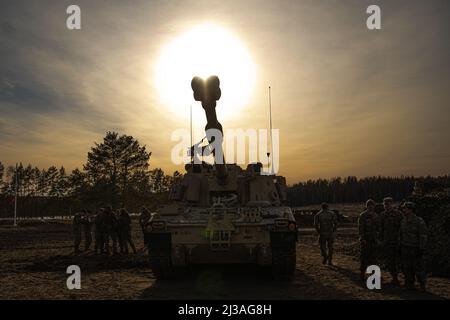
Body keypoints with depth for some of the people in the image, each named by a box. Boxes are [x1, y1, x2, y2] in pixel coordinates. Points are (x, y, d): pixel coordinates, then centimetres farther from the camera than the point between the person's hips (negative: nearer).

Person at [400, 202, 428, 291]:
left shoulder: (419, 221, -14)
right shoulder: (403, 221, 5)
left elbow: (423, 236, -14)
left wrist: (422, 249, -18)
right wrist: (400, 247, 12)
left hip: (416, 249, -5)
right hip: (405, 249, 5)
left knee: (418, 267, -1)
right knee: (407, 267, 6)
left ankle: (423, 285, 13)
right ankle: (410, 284, 17)